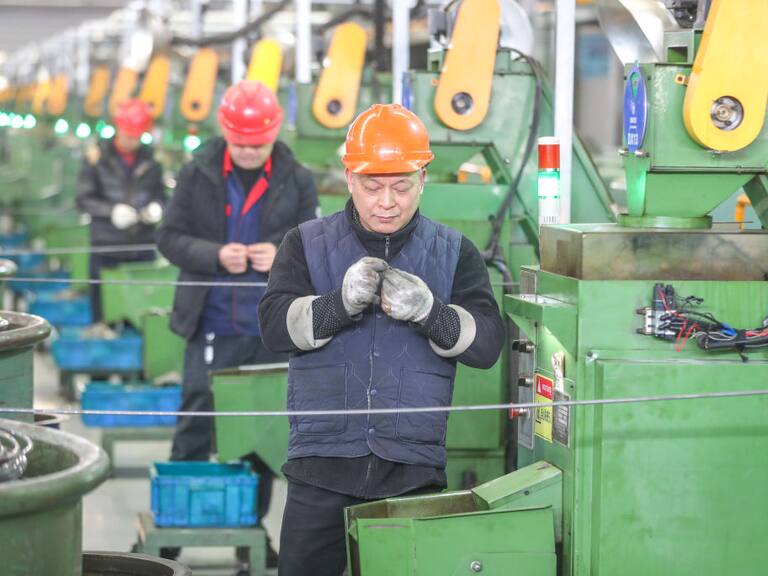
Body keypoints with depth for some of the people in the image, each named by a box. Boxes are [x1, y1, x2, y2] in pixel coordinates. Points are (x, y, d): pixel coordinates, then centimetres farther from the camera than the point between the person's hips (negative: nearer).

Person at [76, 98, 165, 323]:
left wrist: (156, 208, -9)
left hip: (143, 246, 2)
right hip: (106, 245, -2)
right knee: (103, 304, 1)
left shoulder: (151, 158, 7)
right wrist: (112, 211, -17)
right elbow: (84, 199, -2)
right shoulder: (98, 157, 0)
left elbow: (159, 194, 14)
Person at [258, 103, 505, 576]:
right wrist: (341, 303, -24)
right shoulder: (307, 244, 8)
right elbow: (276, 326, -6)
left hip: (415, 470, 0)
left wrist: (428, 311, -20)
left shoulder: (454, 253, 9)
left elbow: (488, 343, -2)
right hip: (323, 466, 0)